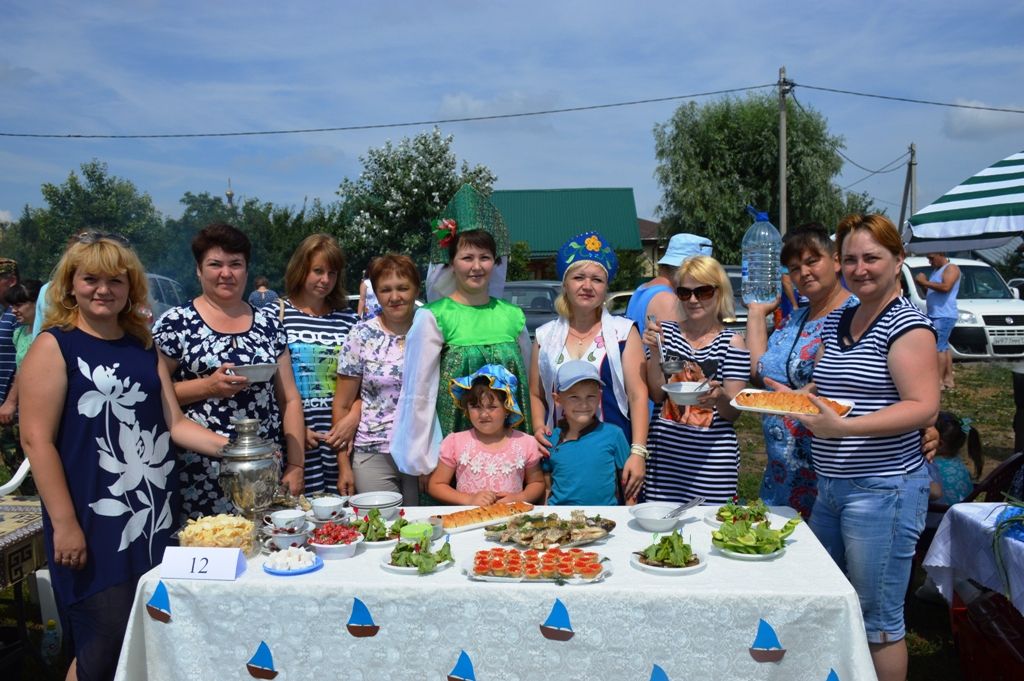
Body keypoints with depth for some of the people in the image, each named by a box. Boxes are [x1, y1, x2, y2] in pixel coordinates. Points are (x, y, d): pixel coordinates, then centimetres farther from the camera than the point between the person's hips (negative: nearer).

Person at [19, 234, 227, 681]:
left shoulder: (143, 347, 11)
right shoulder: (54, 346, -6)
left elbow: (173, 423, 11)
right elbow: (36, 440, -11)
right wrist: (64, 523, -15)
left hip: (156, 515, 6)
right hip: (96, 523, -6)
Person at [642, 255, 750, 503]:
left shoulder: (731, 342, -1)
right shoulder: (667, 332, 5)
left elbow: (733, 412, -3)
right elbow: (656, 395, 0)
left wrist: (719, 397, -24)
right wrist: (655, 353, -13)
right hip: (664, 455, 2)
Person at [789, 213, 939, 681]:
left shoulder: (907, 324, -12)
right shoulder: (836, 322, 12)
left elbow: (923, 408, -20)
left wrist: (843, 427, -31)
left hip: (882, 489, -8)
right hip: (830, 486, 8)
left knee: (878, 621, 3)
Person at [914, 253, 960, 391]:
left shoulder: (951, 268, -7)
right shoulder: (935, 270, 21)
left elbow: (946, 287, -24)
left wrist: (925, 282, -18)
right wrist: (922, 284, 6)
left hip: (944, 316, -10)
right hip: (934, 315, 10)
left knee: (938, 347, -13)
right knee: (944, 346, 11)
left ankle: (939, 381, -14)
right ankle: (949, 378, 15)